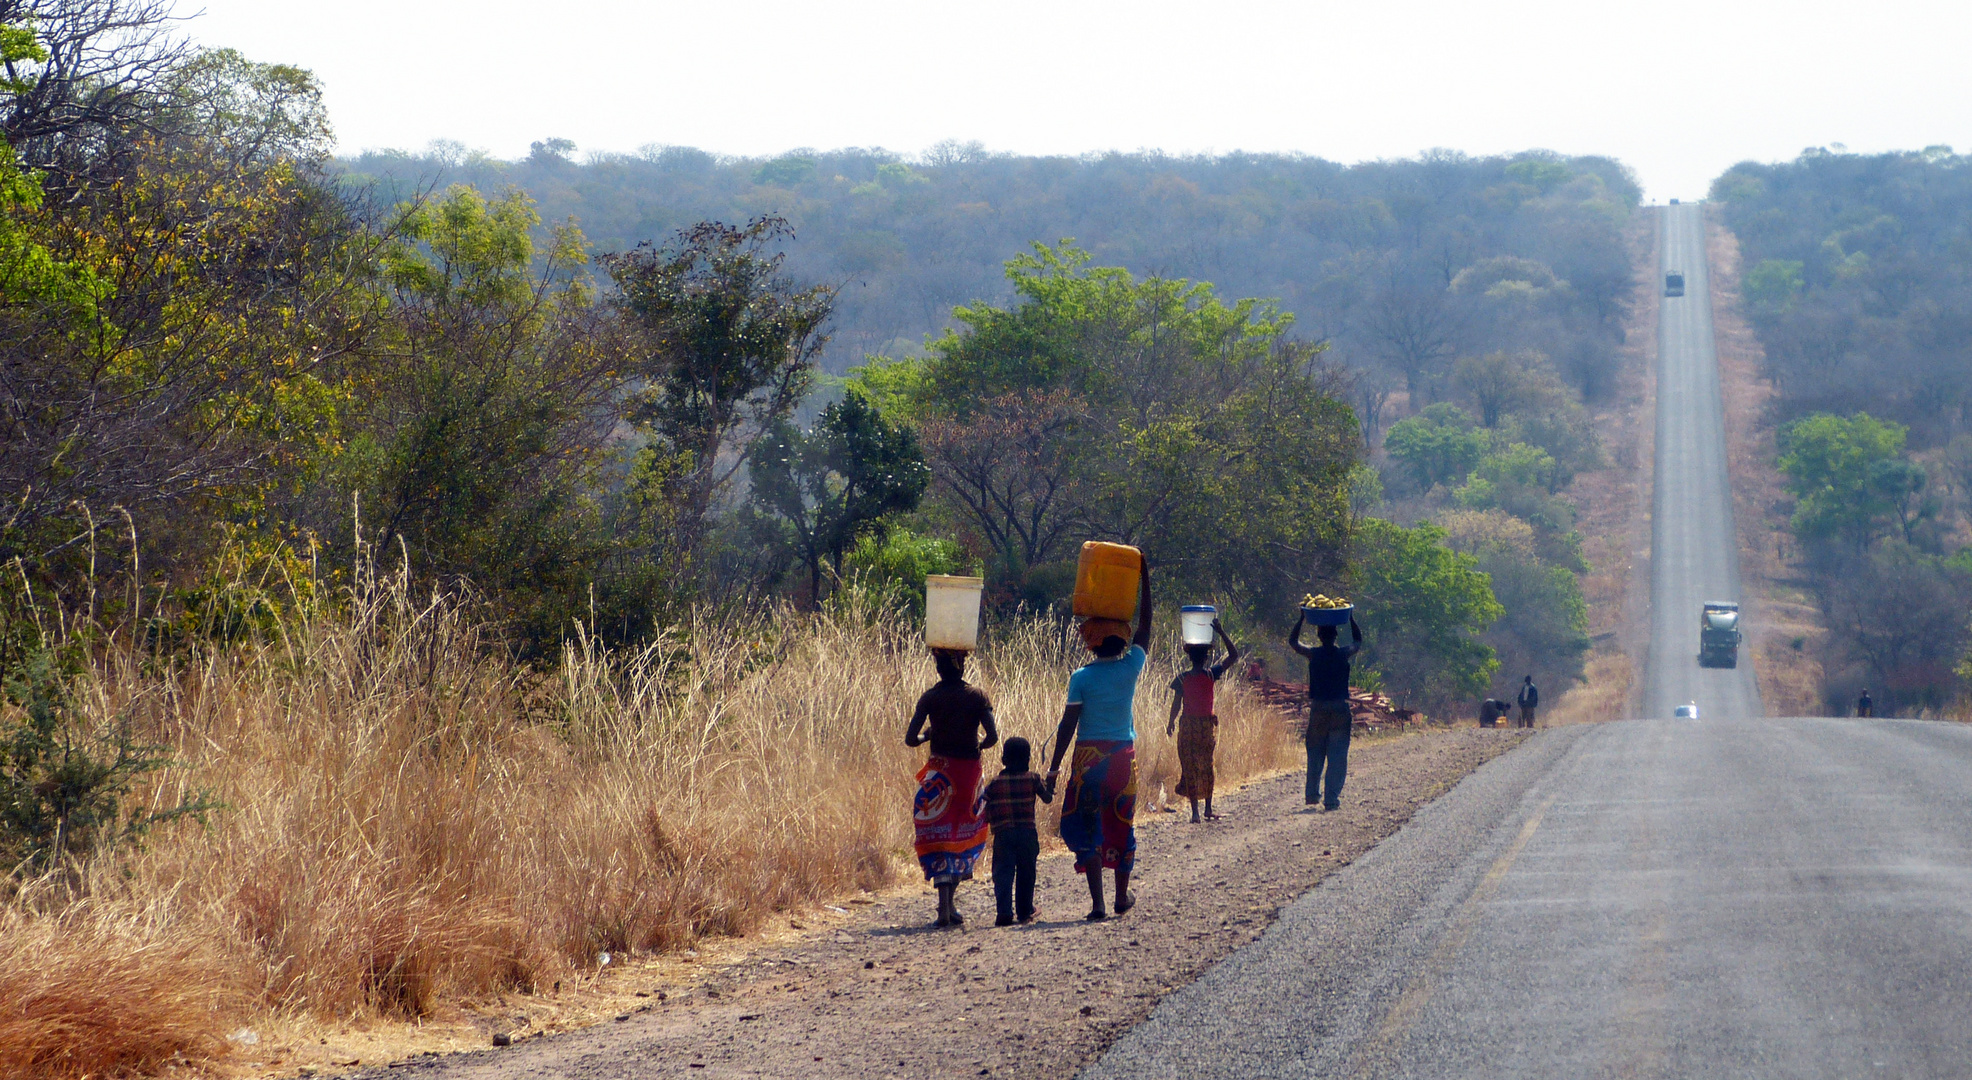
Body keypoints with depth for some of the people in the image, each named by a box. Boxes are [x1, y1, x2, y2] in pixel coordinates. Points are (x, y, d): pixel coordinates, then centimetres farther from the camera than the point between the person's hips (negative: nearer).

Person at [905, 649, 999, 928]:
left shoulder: (930, 698, -4)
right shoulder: (977, 696, -3)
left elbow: (910, 739, -9)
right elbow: (992, 735, -10)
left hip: (939, 771, -1)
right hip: (969, 769, 1)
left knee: (939, 835, 1)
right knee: (964, 833, 14)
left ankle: (944, 905, -14)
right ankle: (950, 903, 12)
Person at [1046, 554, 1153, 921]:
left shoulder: (1081, 677, -6)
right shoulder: (1131, 668, -1)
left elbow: (1068, 725, -8)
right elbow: (1144, 625, 11)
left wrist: (1054, 767, -3)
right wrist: (1144, 578, 17)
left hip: (1088, 756, -3)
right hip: (1123, 754, 3)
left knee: (1087, 826, 1)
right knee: (1122, 825, 15)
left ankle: (1097, 902, -9)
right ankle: (1122, 896, 26)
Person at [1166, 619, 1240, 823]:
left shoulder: (1182, 679, -8)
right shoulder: (1212, 675, -6)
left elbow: (1177, 703, -5)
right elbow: (1234, 655, 1)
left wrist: (1171, 722, 11)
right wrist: (1221, 633, -2)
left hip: (1188, 726, -1)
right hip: (1208, 724, 1)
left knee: (1189, 768, 2)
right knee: (1207, 766, 17)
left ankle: (1195, 811, -5)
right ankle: (1208, 808, 20)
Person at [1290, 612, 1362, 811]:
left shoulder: (1313, 654, -3)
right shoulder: (1343, 654, -3)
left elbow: (1292, 642, 15)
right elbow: (1358, 641, 19)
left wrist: (1303, 619, 15)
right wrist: (1350, 617, 21)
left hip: (1318, 707, 1)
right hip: (1340, 709, -1)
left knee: (1315, 752, 13)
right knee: (1337, 756, 1)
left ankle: (1313, 793, 14)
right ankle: (1332, 797, -4)